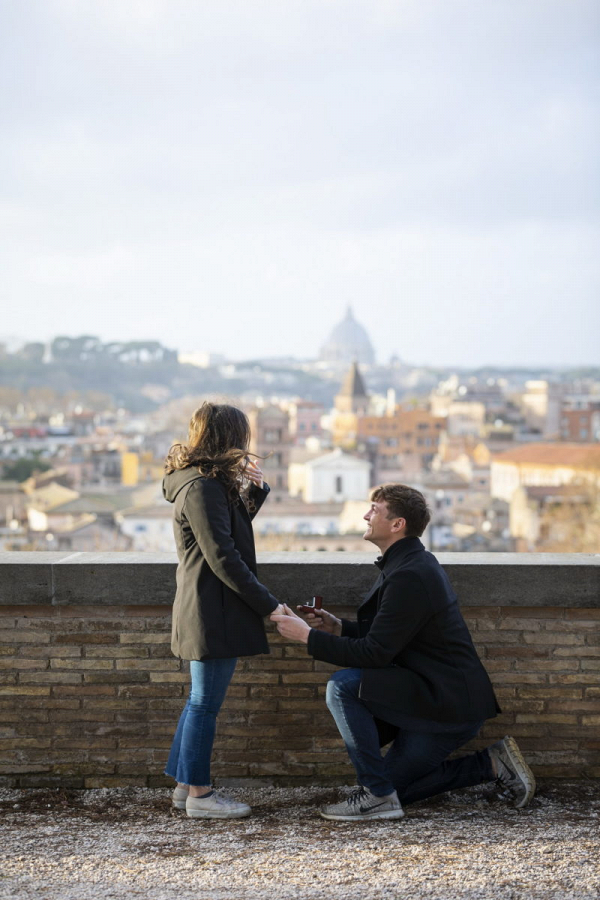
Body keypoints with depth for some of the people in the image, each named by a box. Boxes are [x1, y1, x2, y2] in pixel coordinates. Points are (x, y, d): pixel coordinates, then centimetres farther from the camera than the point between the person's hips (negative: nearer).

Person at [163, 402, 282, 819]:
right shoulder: (202, 488, -18)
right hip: (213, 611, -10)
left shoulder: (206, 482, 13)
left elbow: (233, 527, 24)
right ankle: (198, 794, 6)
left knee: (202, 700, 16)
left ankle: (185, 785, 24)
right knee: (206, 703, -2)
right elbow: (223, 558, -21)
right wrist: (269, 605, -18)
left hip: (206, 610, 10)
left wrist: (253, 491, 8)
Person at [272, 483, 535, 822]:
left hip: (447, 703, -11)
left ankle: (378, 794, -12)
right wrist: (339, 627, 5)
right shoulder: (416, 563, 11)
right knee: (394, 787, 18)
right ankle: (492, 764, 18)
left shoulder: (410, 576, -22)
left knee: (343, 686, -20)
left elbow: (376, 653, -23)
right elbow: (385, 637, 17)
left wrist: (308, 635, -18)